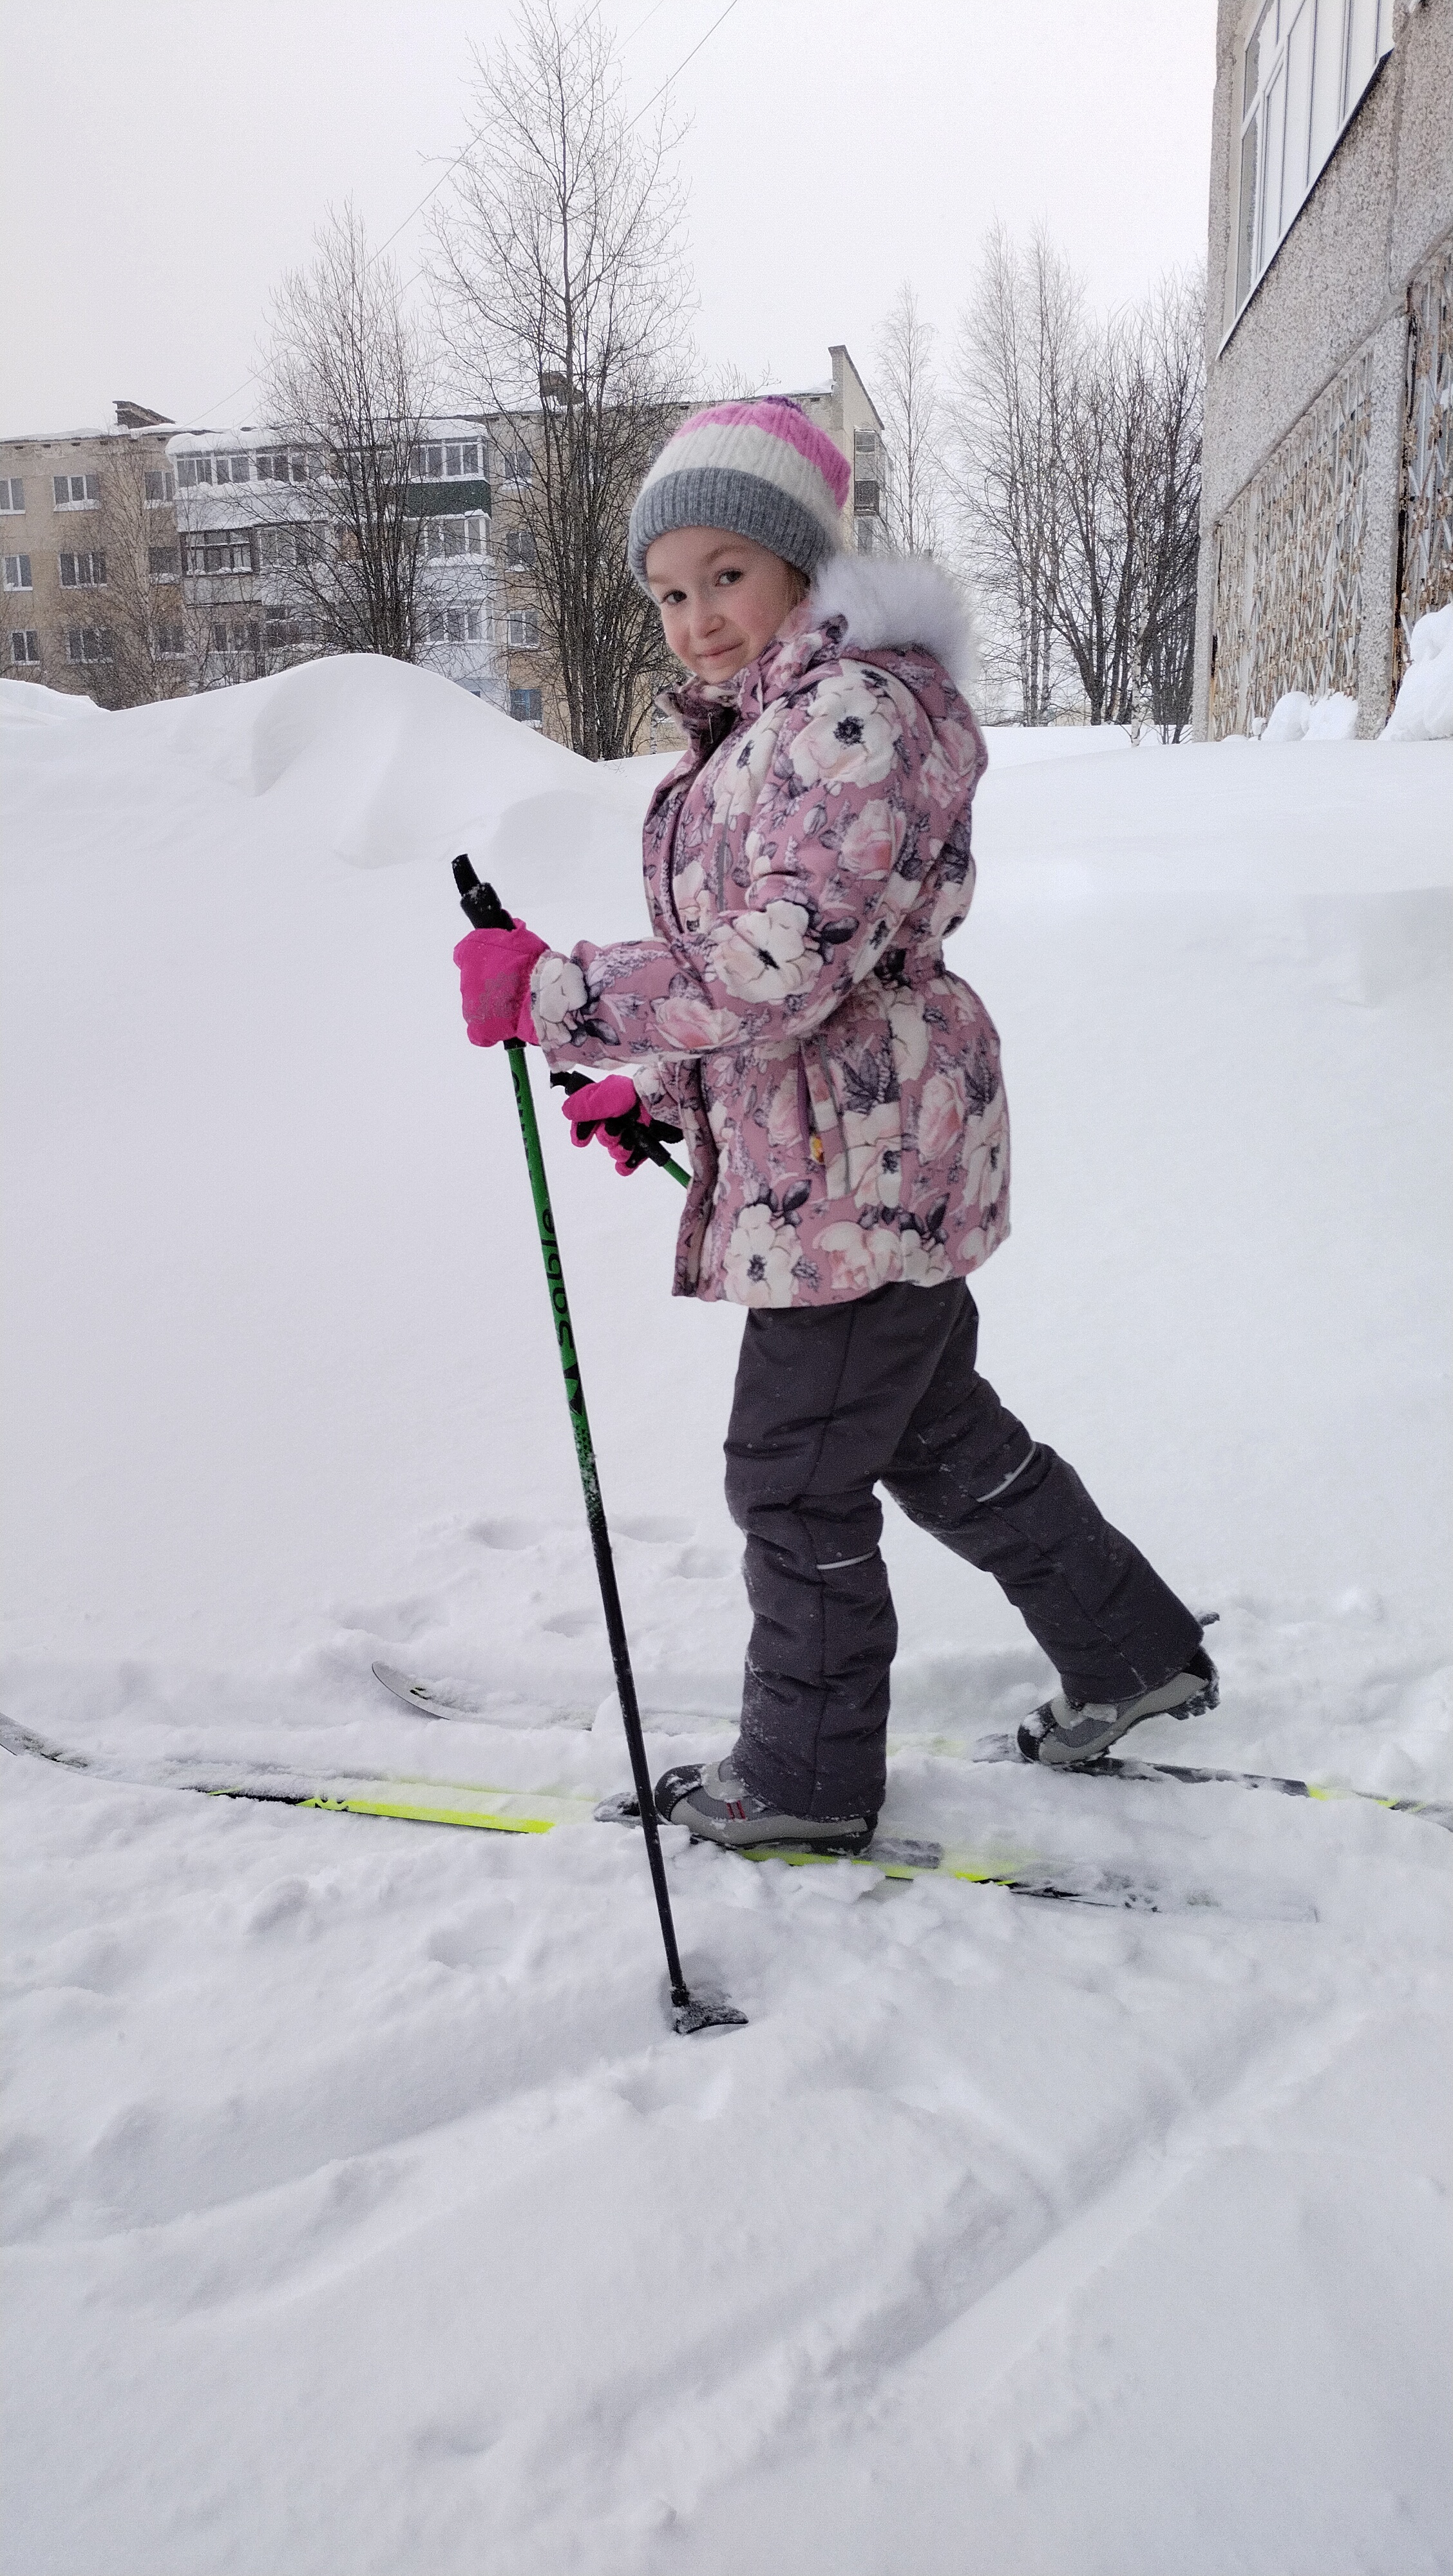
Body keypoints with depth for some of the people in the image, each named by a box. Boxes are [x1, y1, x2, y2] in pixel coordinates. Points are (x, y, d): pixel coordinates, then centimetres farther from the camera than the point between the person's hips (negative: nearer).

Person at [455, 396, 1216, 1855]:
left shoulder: (854, 711, -17)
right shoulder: (762, 729, 16)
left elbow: (784, 961, -27)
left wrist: (551, 994, -25)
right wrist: (654, 1086, 15)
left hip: (864, 1165, -10)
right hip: (826, 1163, 10)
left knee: (794, 1477, 4)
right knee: (939, 1436, 21)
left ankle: (808, 1777, 24)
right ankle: (1131, 1654, 37)